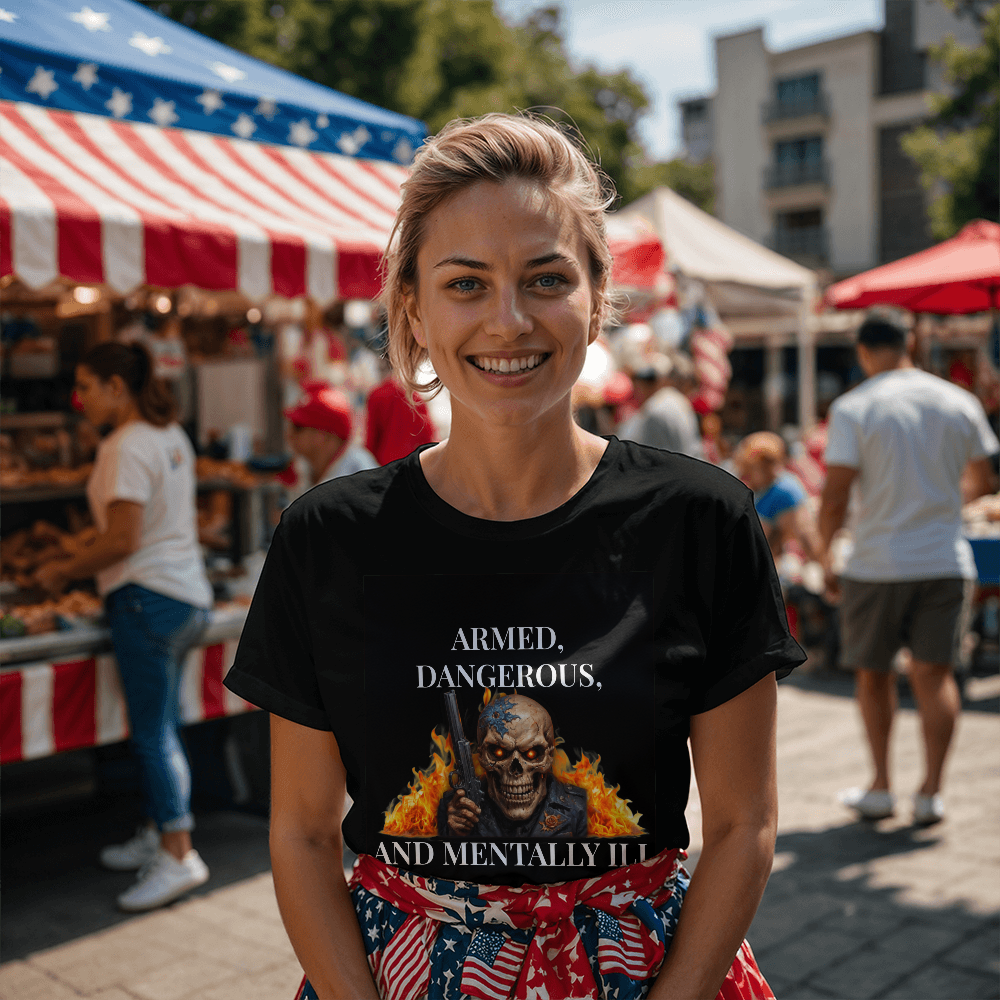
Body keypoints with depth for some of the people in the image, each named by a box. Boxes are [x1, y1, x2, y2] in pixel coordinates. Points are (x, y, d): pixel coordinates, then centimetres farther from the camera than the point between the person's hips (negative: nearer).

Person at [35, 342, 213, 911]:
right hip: (189, 594, 10)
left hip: (148, 597, -10)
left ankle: (178, 857, -1)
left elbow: (123, 541, -20)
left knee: (154, 734, -5)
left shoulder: (127, 448, -15)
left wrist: (64, 572, -6)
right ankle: (160, 833, 28)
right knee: (162, 729, 17)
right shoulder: (171, 435, 13)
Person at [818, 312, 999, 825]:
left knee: (872, 673, 13)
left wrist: (825, 557, -1)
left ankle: (881, 786, 18)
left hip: (876, 565, -2)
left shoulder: (853, 408, -8)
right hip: (946, 561, 2)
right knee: (934, 673, 7)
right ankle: (931, 792, 4)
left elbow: (834, 498, -13)